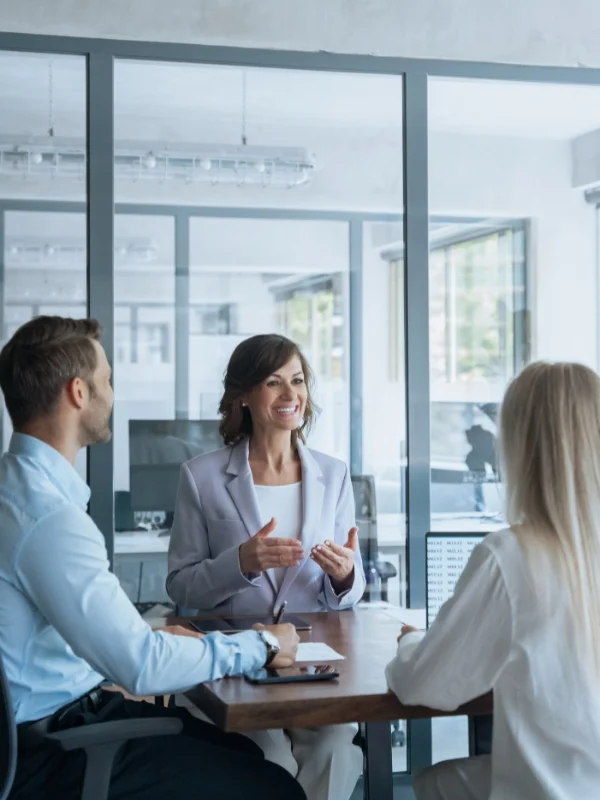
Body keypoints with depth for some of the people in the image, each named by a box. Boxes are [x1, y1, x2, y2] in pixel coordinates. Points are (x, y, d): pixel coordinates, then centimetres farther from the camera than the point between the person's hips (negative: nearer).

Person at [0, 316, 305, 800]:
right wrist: (262, 647, -13)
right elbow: (140, 666, -26)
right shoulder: (47, 515, -25)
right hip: (43, 750, -10)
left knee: (242, 752, 12)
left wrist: (153, 637, 12)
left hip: (64, 707, 10)